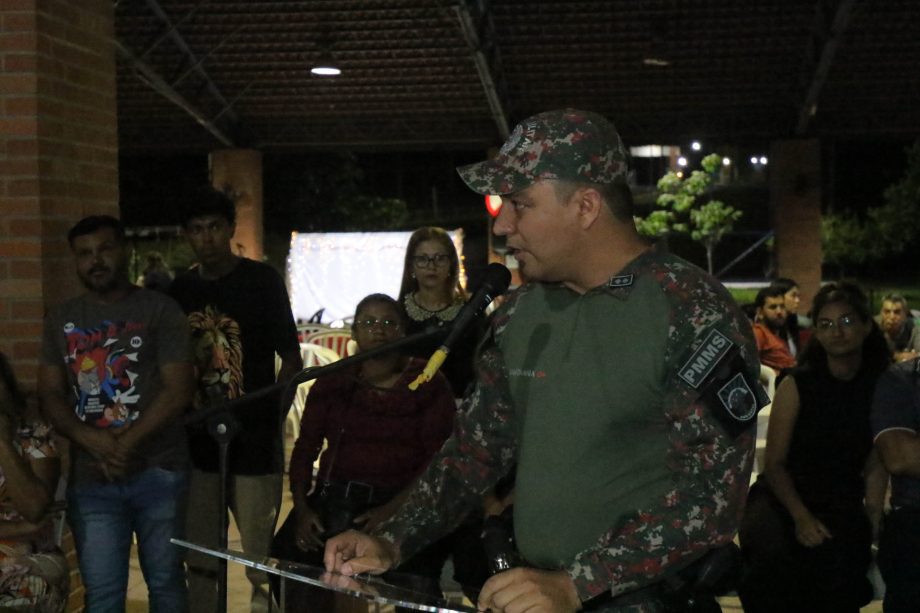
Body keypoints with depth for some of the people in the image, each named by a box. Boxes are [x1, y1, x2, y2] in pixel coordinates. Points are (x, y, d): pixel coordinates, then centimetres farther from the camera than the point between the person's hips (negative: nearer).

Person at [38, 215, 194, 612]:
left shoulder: (160, 311, 1)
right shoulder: (61, 321, 12)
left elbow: (179, 389, -7)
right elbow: (50, 394, 7)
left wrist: (126, 443, -15)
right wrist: (91, 440, -12)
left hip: (158, 471, -2)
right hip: (91, 479, 3)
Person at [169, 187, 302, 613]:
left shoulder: (262, 281, -2)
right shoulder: (180, 290, 10)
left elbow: (292, 362, -1)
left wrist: (271, 421, -7)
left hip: (253, 443, -4)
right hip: (197, 443, 4)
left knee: (262, 561, -5)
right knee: (199, 562, 9)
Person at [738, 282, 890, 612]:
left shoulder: (880, 387, 1)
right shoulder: (797, 385, -4)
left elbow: (875, 468, 4)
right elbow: (774, 464, -3)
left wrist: (873, 526, -10)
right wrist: (801, 517, -16)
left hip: (843, 504, 1)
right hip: (783, 496, -1)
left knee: (837, 562, -31)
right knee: (775, 555, -34)